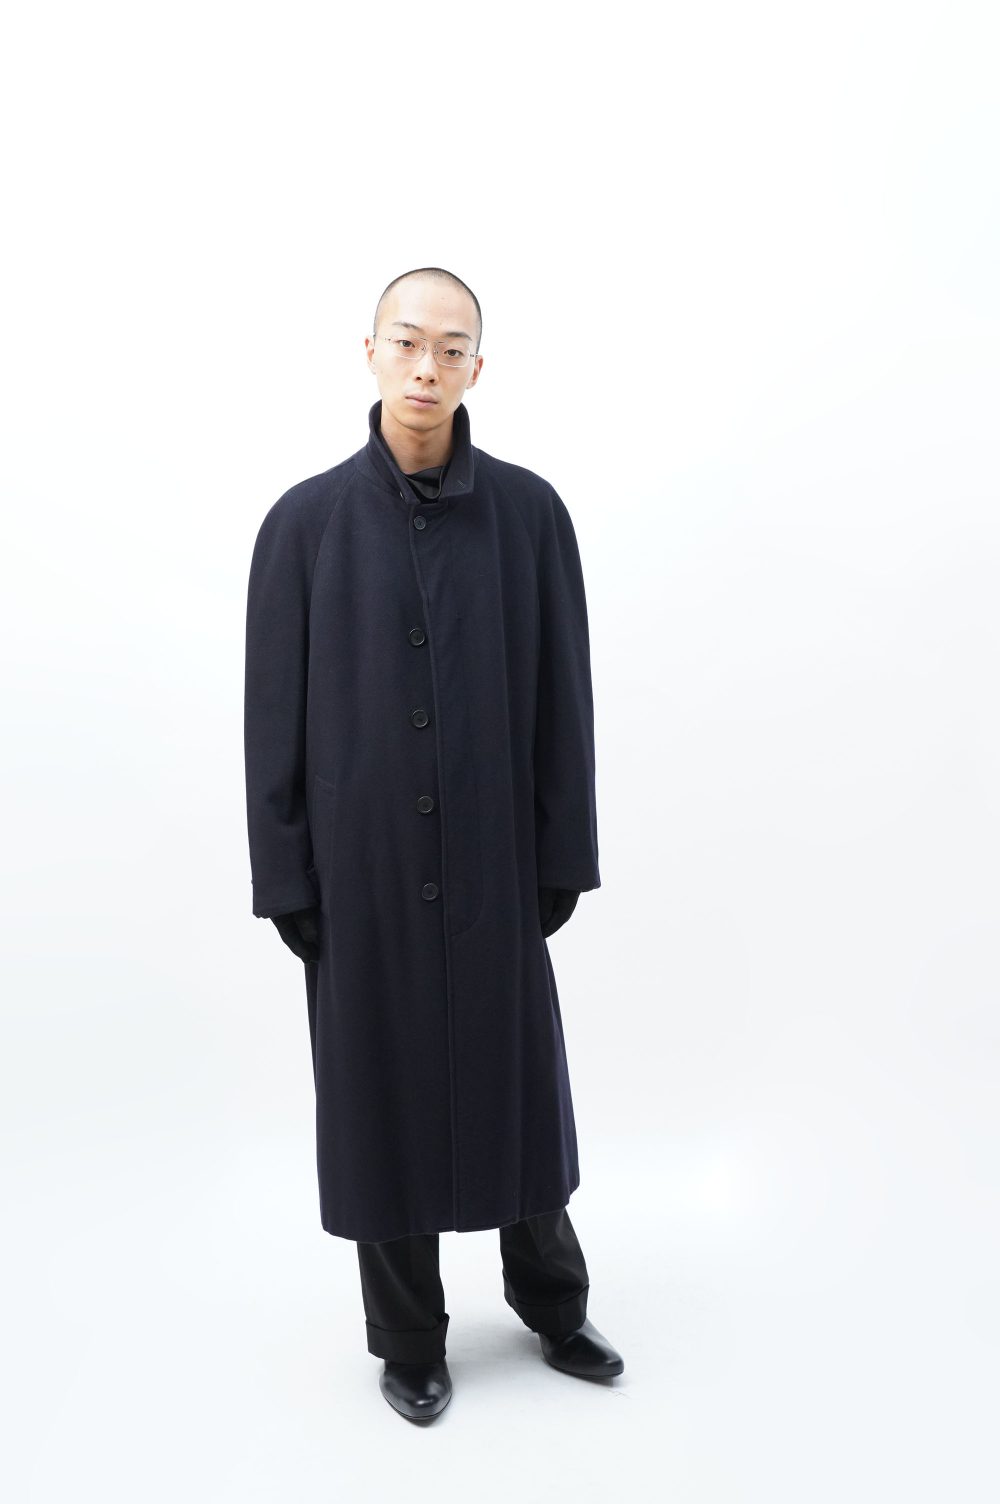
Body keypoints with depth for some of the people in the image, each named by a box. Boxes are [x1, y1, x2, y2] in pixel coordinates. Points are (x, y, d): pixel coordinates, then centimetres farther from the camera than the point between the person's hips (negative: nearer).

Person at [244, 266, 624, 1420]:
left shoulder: (529, 512, -3)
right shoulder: (306, 520, -4)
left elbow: (563, 699, -1)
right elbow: (275, 716, -2)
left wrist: (564, 857, -1)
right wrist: (285, 877, -3)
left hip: (495, 864, 1)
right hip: (362, 867, 0)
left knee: (518, 1083, 15)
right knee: (380, 1098, 11)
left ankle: (551, 1301, 39)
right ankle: (408, 1337, 33)